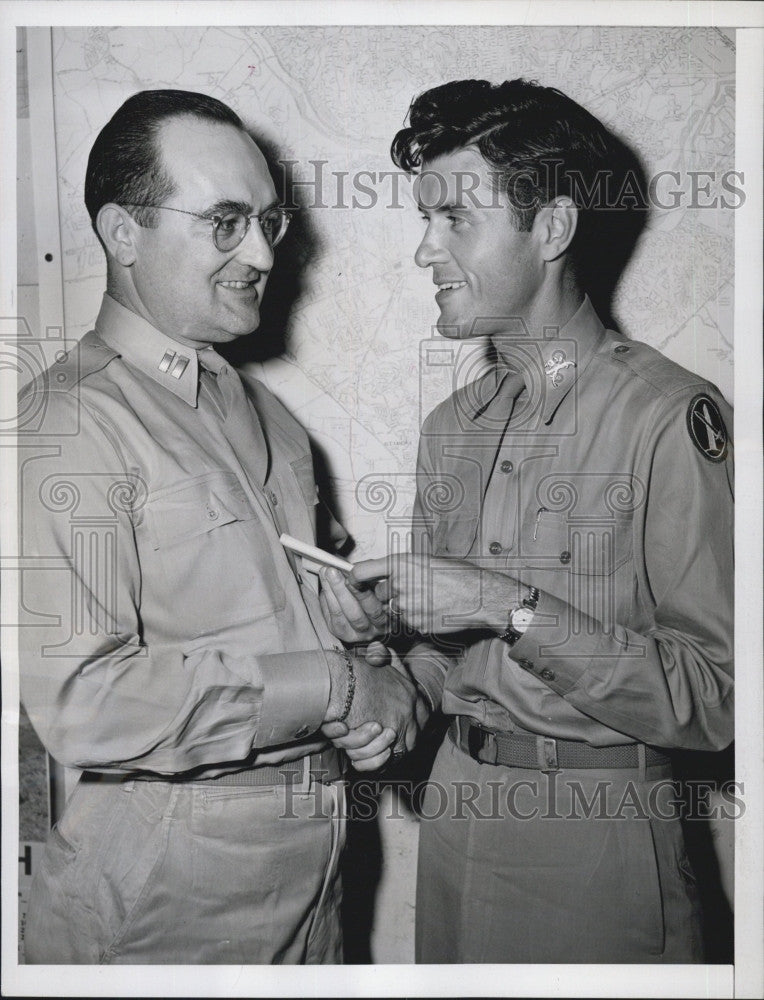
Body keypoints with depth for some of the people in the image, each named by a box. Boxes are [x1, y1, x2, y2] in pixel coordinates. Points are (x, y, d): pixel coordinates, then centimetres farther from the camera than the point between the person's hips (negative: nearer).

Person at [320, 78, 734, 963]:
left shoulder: (672, 417, -16)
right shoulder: (450, 426, 7)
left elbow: (714, 699, -20)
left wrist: (512, 608, -24)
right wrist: (378, 619, -7)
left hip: (592, 827, -6)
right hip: (455, 796, 6)